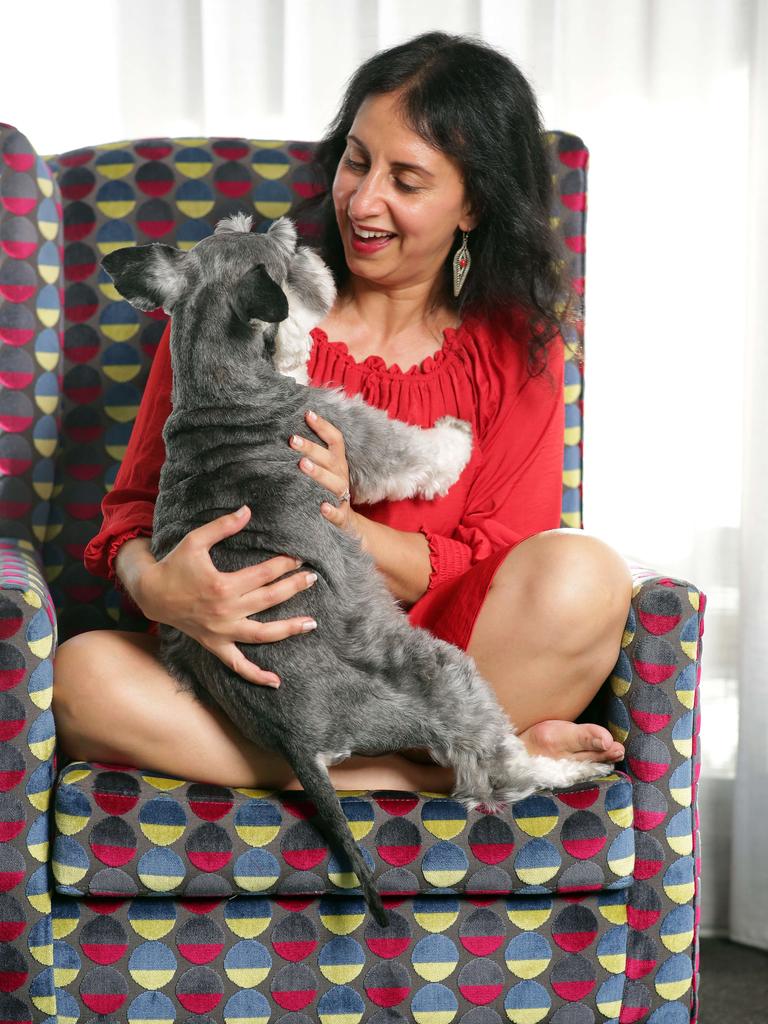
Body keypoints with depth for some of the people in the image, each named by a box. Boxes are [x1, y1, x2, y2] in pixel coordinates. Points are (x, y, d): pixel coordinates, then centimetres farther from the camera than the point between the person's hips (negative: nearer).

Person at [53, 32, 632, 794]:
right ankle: (449, 770, -26)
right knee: (82, 674, -30)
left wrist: (341, 523, -19)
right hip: (253, 668, 2)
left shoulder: (517, 349, 6)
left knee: (580, 573, -28)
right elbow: (136, 506, 4)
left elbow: (498, 569, 0)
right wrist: (155, 586, -22)